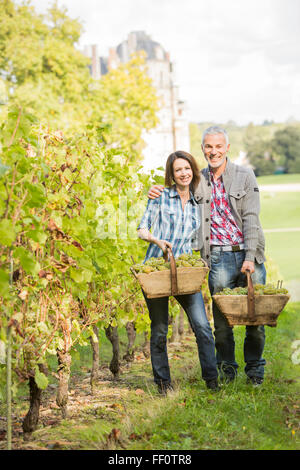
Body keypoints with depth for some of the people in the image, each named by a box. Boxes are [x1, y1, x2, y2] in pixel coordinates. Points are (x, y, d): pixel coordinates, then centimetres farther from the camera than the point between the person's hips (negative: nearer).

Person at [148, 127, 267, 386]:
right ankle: (226, 368, 18)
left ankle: (255, 369, 19)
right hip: (219, 258, 1)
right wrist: (157, 192, 2)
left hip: (249, 255, -1)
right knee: (222, 318, 1)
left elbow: (250, 218, -3)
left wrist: (250, 257, -12)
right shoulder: (198, 180, 10)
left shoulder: (245, 175, 3)